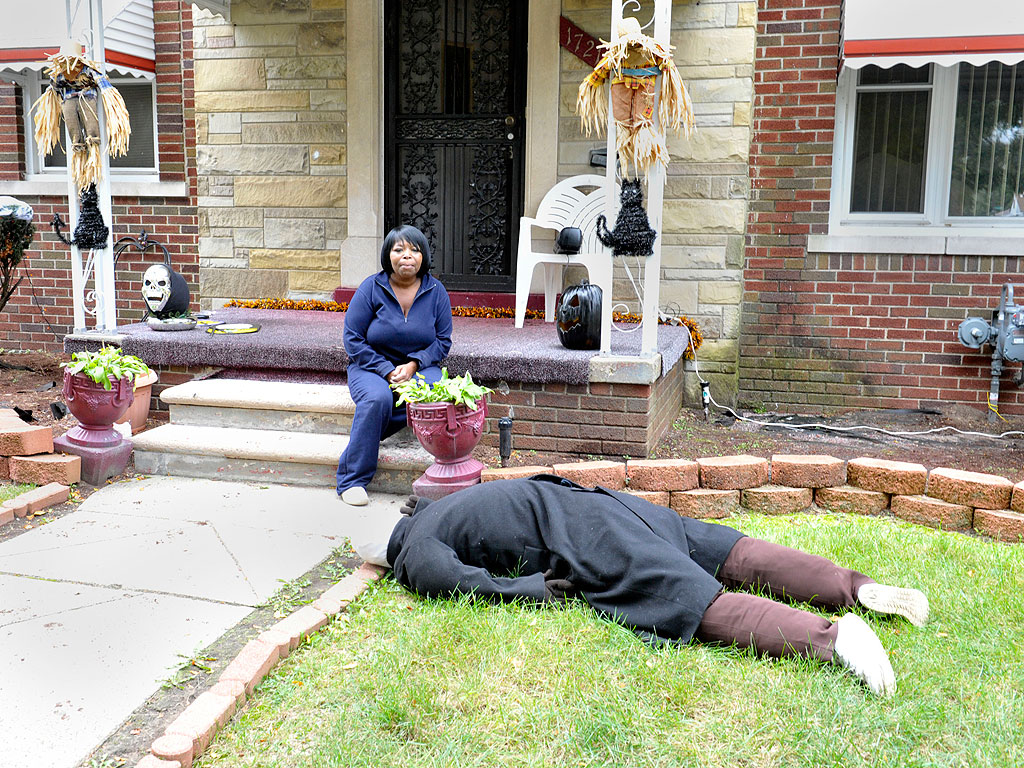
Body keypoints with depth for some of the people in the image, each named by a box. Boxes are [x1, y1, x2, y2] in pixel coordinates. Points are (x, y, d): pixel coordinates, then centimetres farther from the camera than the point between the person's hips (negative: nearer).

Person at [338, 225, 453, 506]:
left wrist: (413, 365, -14)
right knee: (376, 398, -35)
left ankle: (367, 429, -15)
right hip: (372, 366, -2)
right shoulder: (371, 288, -6)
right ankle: (351, 480, -21)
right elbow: (353, 338, -7)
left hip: (420, 366, 2)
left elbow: (443, 341, 4)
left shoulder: (436, 291, 1)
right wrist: (387, 370, -17)